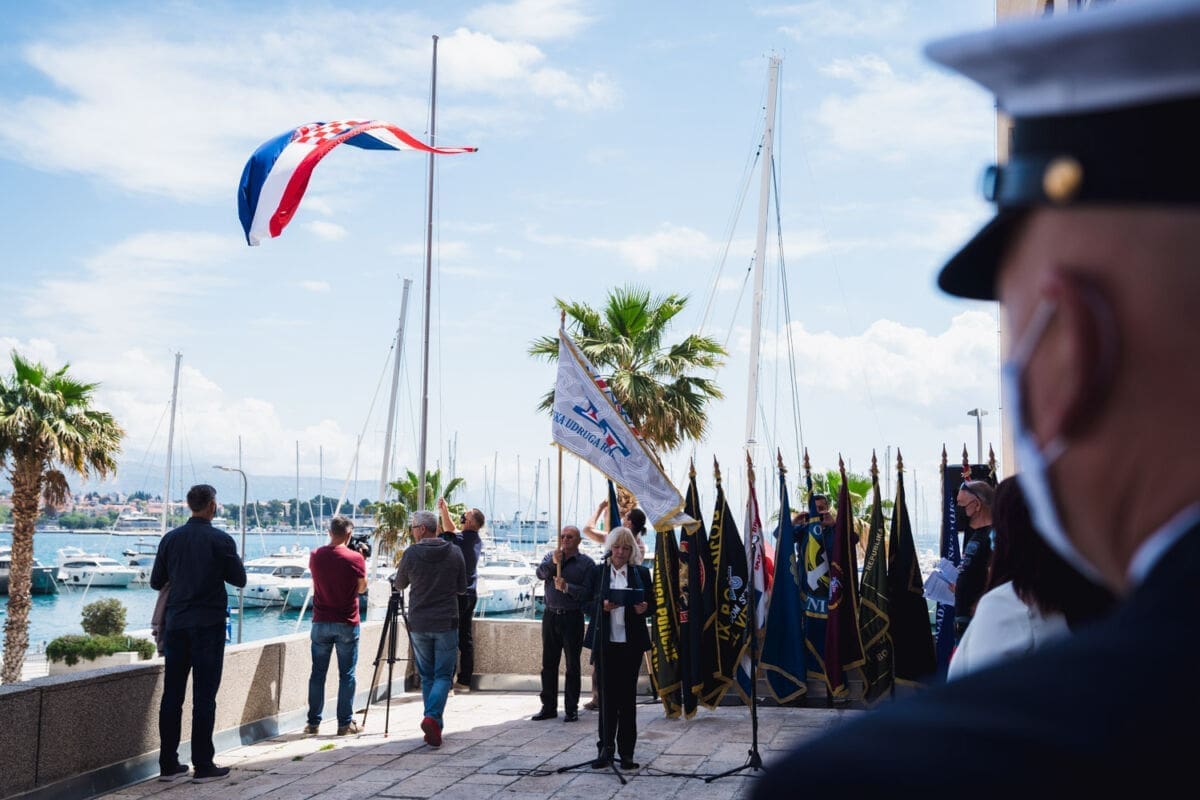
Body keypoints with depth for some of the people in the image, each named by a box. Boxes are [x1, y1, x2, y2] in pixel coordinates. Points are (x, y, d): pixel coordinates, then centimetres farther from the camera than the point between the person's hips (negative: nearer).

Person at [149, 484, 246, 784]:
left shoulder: (171, 539, 3)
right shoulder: (221, 540, -8)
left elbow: (156, 582, 9)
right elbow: (239, 579, -1)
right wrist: (234, 561, 17)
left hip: (176, 624, 4)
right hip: (209, 625, -4)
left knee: (172, 695, 8)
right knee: (204, 697, -1)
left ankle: (168, 764, 12)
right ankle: (203, 765, 0)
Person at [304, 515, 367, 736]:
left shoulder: (315, 556, -1)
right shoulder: (355, 558, -11)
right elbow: (362, 588, 3)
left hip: (321, 623, 3)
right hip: (347, 624, -3)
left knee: (318, 673, 9)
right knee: (346, 674, 4)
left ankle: (313, 722, 12)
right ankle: (345, 723, 5)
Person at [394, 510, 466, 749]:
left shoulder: (411, 554, -6)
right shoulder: (455, 553, -2)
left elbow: (399, 585, 9)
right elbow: (462, 588, 6)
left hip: (418, 624, 1)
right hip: (446, 623, 0)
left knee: (427, 676, 12)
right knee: (443, 675, 4)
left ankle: (434, 727, 13)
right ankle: (432, 717, -18)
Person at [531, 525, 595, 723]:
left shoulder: (586, 563, -3)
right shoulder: (551, 556, 9)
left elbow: (588, 592, -11)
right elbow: (540, 573, -8)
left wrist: (567, 587, -21)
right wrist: (553, 563, -23)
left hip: (572, 618, -4)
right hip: (550, 615, 4)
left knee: (572, 665, 3)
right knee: (548, 664, 9)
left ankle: (571, 708, 9)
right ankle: (548, 706, 18)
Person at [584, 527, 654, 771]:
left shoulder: (641, 573, 7)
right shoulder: (598, 572, 6)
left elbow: (652, 604, 9)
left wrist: (644, 608, -13)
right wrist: (602, 606, -14)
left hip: (631, 642, 0)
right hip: (605, 642, 0)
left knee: (628, 696, 3)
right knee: (607, 694, 2)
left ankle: (626, 752, 9)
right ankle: (606, 748, 10)